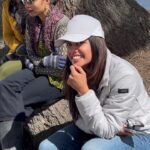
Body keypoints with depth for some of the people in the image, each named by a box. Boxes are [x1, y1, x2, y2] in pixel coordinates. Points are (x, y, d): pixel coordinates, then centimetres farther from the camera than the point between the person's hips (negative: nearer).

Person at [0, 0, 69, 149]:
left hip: (58, 78, -6)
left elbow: (62, 68, -21)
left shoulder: (61, 24, -20)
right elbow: (31, 54, 9)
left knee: (16, 99, -21)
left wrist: (37, 64, -8)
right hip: (38, 70, 7)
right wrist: (46, 61, -11)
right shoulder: (31, 20, 2)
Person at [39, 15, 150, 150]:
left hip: (136, 135, -6)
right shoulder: (77, 70, -12)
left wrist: (83, 91, -36)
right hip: (96, 128, 6)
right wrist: (110, 128, -25)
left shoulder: (123, 76, -31)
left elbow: (106, 130, -27)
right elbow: (80, 119, -7)